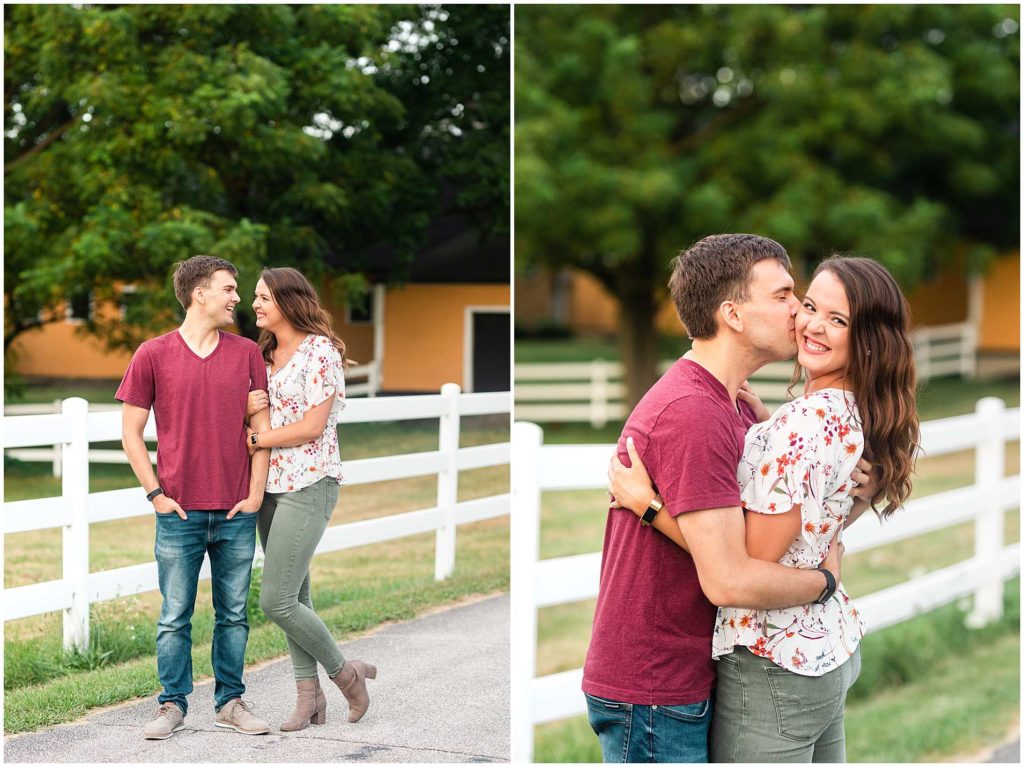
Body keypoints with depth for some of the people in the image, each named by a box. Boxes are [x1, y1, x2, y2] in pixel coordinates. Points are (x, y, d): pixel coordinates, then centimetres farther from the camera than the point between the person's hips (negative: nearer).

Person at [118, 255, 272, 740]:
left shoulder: (247, 354, 6)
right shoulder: (153, 356, -1)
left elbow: (260, 427, 7)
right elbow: (130, 432, 3)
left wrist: (255, 495, 0)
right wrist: (156, 493, -3)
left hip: (236, 514, 2)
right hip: (179, 514, -2)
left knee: (234, 614, 8)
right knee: (175, 617, 2)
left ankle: (230, 701, 18)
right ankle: (173, 705, 12)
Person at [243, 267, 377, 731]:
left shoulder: (320, 351, -11)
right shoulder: (265, 353, 13)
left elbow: (312, 427, -16)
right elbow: (256, 411, 18)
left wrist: (255, 440, -9)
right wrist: (248, 407, -5)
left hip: (309, 485, -8)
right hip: (272, 484, 8)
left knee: (276, 601, -11)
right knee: (294, 597, 9)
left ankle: (344, 673, 7)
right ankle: (309, 697, 15)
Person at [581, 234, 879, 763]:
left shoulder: (732, 404, 11)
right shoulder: (692, 413, -23)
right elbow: (729, 580, -27)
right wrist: (825, 579, -10)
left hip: (690, 676, 10)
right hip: (652, 695, -10)